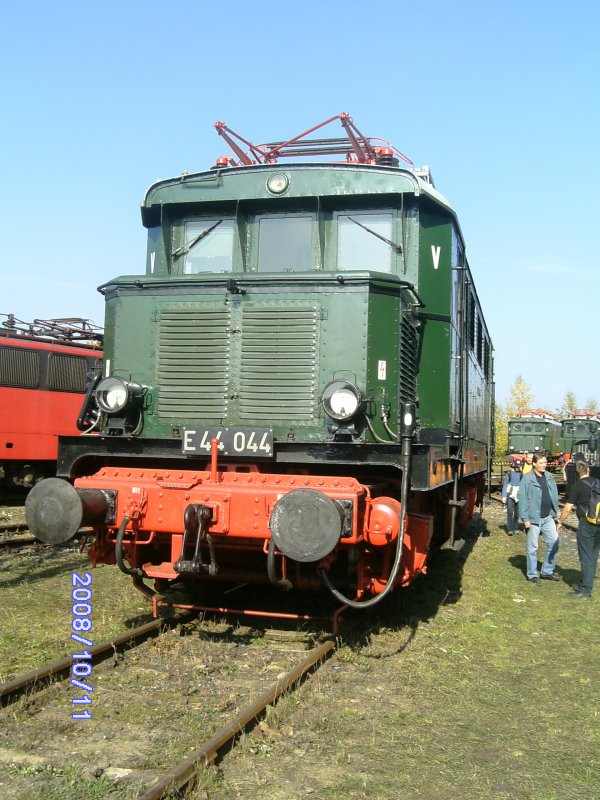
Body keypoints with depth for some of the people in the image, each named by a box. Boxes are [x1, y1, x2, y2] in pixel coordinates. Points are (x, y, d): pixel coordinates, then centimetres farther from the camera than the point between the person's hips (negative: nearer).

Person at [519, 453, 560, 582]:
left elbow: (554, 496, 14)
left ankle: (547, 571, 20)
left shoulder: (549, 477, 8)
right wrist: (525, 519, -14)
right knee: (532, 547, 4)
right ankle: (532, 574, 16)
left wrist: (555, 512, 10)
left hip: (548, 517, 6)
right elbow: (522, 500, -12)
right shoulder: (527, 479, -11)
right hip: (534, 518, -6)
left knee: (554, 542, 6)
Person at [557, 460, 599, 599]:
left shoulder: (577, 486, -9)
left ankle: (585, 591, -1)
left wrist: (560, 522, 4)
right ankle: (587, 583, 27)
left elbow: (568, 508, -9)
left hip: (587, 524, -6)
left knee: (586, 557, -2)